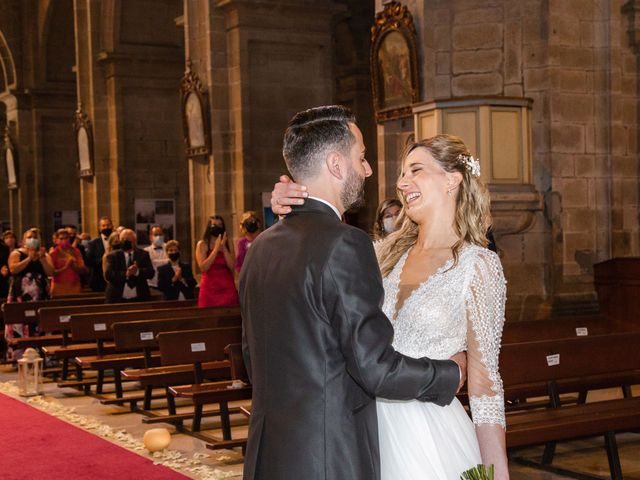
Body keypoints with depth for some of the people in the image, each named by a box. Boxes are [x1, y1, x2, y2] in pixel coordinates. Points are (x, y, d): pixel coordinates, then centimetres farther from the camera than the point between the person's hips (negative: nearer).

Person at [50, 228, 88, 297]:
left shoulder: (76, 251, 8)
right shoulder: (54, 253, 1)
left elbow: (83, 270, 6)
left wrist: (74, 265, -11)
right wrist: (64, 268, -16)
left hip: (75, 287, 2)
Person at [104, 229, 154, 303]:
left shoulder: (143, 254, 7)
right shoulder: (112, 256, 3)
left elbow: (150, 272, -4)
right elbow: (108, 274, -11)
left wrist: (138, 271, -24)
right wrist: (125, 274, -25)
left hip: (140, 299, 1)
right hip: (117, 299, -1)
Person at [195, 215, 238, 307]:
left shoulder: (227, 244, 10)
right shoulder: (202, 244, 1)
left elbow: (232, 266, -2)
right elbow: (203, 267, -12)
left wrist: (223, 247, -8)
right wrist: (216, 248, -12)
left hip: (227, 288, 3)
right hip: (210, 289, -3)